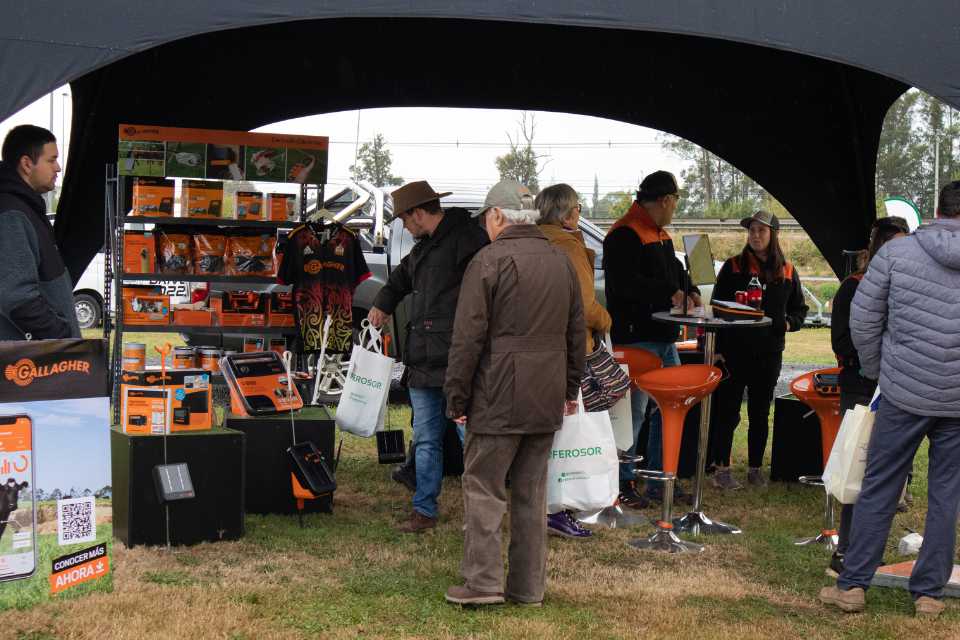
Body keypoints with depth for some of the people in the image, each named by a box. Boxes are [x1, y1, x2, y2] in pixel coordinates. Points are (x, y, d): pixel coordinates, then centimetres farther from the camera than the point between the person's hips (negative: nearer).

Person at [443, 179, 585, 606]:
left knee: (483, 488, 1)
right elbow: (576, 333, 20)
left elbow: (468, 338, -11)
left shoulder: (489, 260, -9)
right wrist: (571, 389, 27)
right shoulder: (561, 263, 13)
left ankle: (483, 581, -1)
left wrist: (457, 397, -4)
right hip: (547, 402, 6)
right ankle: (528, 586, 15)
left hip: (499, 399, -6)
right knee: (532, 493, 11)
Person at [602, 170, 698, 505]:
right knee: (633, 412, -5)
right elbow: (626, 284, -24)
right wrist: (670, 295, -21)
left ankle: (661, 480, 23)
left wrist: (689, 292, 9)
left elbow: (676, 272, 29)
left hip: (664, 339, 10)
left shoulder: (661, 236, 19)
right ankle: (621, 485, 4)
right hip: (636, 338, -10)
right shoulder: (625, 235, -13)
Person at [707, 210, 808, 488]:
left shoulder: (787, 272, 8)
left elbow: (799, 309, 19)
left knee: (760, 414, 11)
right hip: (734, 349, -3)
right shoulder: (733, 267, 1)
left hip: (769, 353, 3)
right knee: (727, 411, -1)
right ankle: (721, 468, 6)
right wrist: (717, 349, -8)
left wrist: (788, 323, -5)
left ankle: (755, 468, 20)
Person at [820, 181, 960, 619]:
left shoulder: (896, 252, -5)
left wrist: (876, 370, 10)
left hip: (905, 393, -1)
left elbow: (862, 319, -3)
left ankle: (852, 585, 12)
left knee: (878, 489, 8)